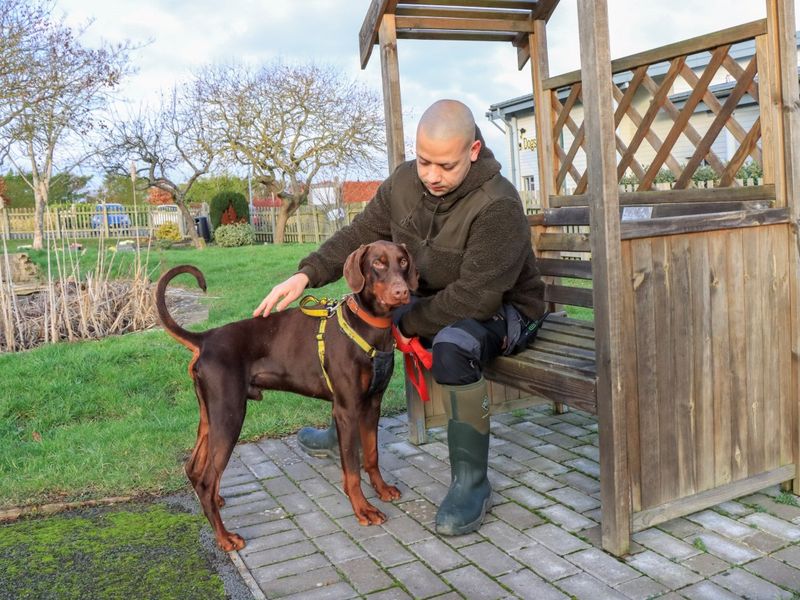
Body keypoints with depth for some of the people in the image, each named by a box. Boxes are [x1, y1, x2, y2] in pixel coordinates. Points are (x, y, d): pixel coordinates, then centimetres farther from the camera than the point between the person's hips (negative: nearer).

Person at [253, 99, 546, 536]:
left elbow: (475, 297, -32)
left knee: (451, 347, -38)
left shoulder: (498, 207, -30)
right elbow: (360, 234, -2)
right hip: (435, 302, 8)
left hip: (498, 310, -7)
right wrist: (306, 275, -17)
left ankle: (471, 483, -22)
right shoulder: (405, 182, -9)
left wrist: (406, 324, -23)